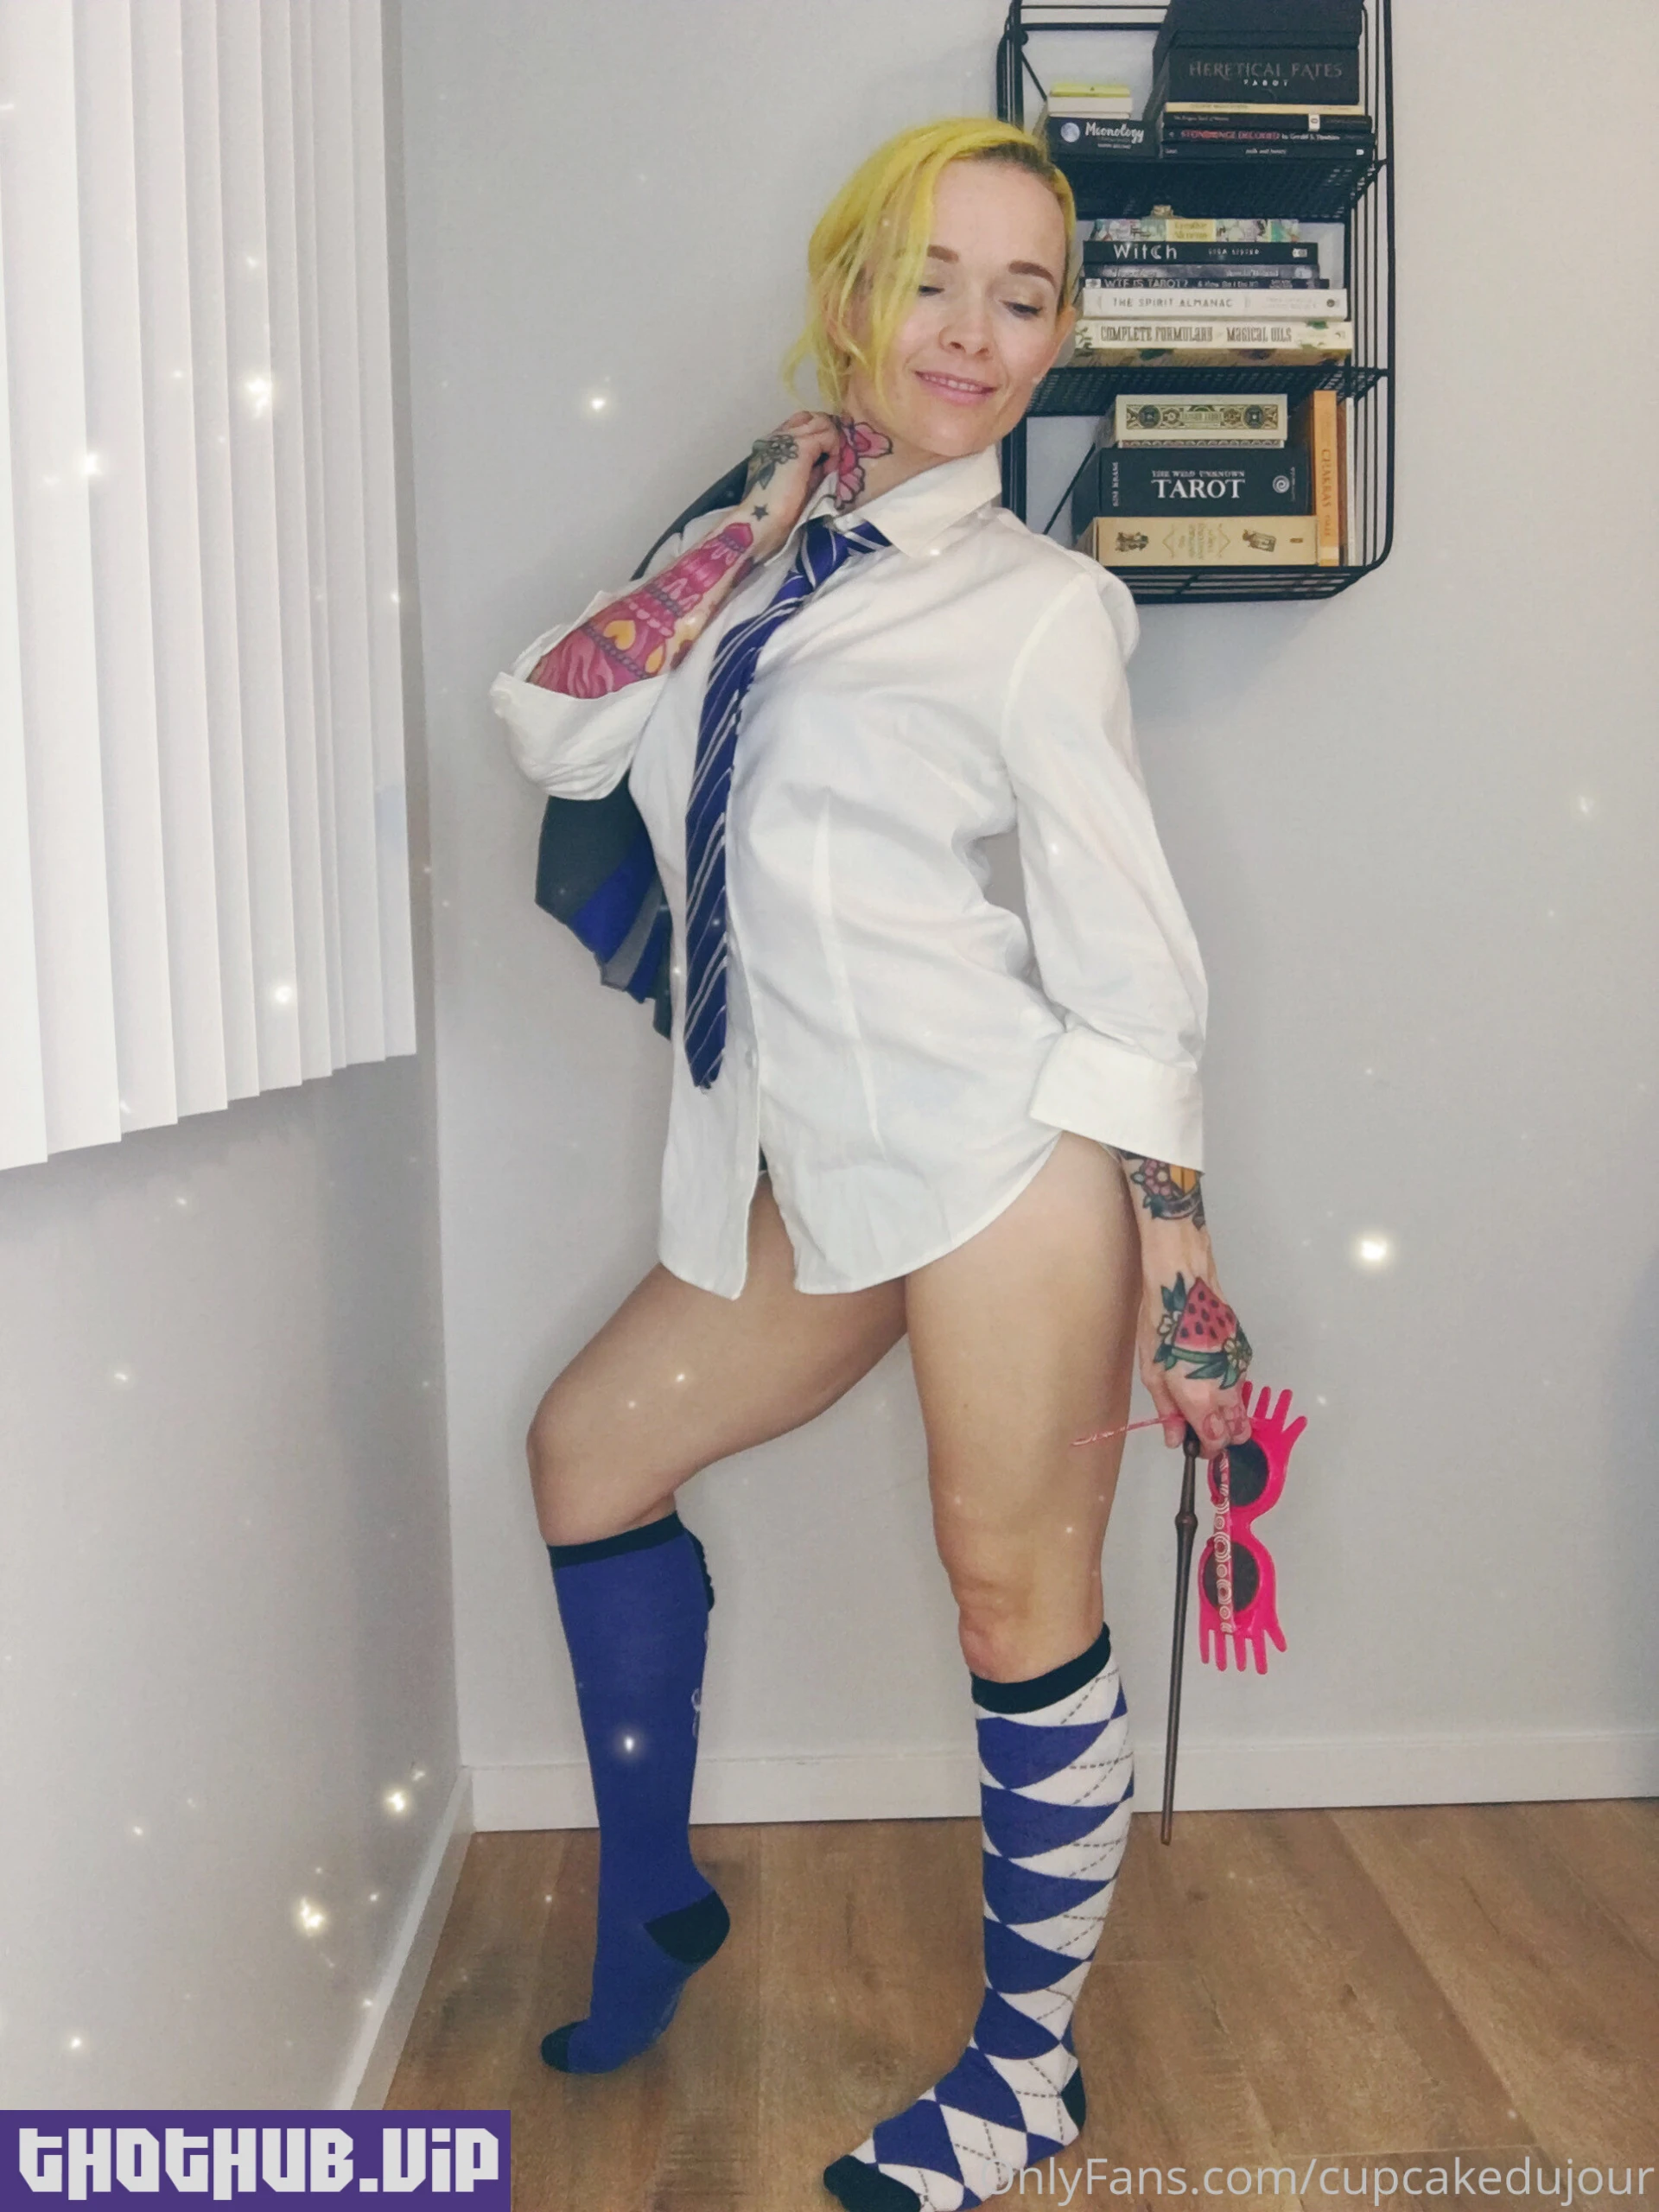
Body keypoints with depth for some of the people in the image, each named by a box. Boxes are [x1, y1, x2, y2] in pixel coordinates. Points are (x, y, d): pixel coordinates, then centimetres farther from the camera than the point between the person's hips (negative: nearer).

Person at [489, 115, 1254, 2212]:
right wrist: (739, 535, -1)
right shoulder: (761, 558, 15)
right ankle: (651, 1909, 33)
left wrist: (1176, 1270, -6)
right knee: (590, 1447, 14)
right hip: (823, 1174, 7)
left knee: (1018, 1593, 2)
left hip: (1002, 1149, -6)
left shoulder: (1034, 603, -1)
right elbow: (551, 730, 2)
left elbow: (1128, 960, -4)